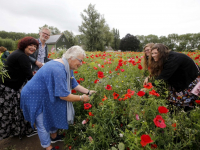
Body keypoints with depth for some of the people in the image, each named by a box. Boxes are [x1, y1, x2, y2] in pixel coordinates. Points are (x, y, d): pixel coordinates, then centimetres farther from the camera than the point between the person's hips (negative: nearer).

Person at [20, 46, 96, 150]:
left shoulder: (67, 67, -5)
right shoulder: (58, 70, -37)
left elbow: (74, 85, 2)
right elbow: (63, 95, -33)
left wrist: (88, 92, -7)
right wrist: (81, 98, -21)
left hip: (47, 96, 9)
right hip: (35, 98, -9)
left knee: (52, 116, 23)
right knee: (43, 124, 7)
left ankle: (54, 136, 46)